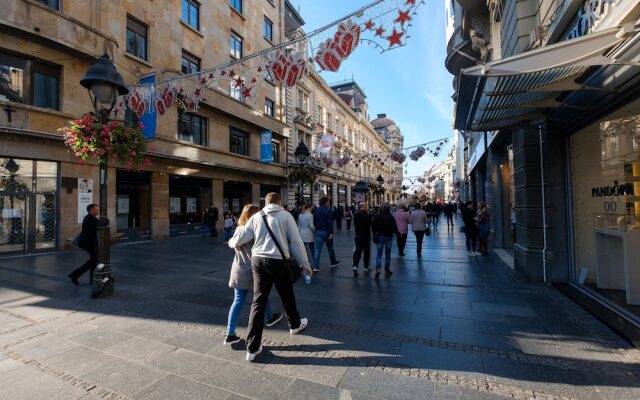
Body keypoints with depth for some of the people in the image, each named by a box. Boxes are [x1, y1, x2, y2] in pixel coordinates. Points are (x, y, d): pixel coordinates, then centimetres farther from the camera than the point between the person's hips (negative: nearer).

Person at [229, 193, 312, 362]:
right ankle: (295, 324, 46)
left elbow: (239, 240, 7)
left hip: (258, 260, 3)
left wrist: (231, 241, 31)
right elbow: (296, 242, -4)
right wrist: (305, 264, 3)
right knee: (287, 297, 20)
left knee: (258, 301, 8)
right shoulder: (285, 215, -2)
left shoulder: (256, 217, 7)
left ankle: (252, 347, 12)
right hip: (278, 261, -3)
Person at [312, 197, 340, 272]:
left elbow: (314, 222, 12)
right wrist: (331, 233, -17)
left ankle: (315, 266, -7)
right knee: (330, 248, 15)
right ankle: (333, 262, 31)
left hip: (318, 232, 4)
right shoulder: (328, 210, -12)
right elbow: (330, 222, -17)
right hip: (326, 232, -4)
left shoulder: (316, 210, 6)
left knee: (317, 249, 0)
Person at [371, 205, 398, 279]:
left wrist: (375, 234, 14)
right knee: (387, 255, 11)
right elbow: (395, 228, -5)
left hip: (379, 236, 1)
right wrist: (398, 234, 12)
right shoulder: (391, 217, -7)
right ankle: (386, 271, 17)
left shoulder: (376, 216, -2)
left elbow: (373, 226, 0)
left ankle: (378, 268, -17)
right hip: (388, 237, -1)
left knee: (379, 254, 5)